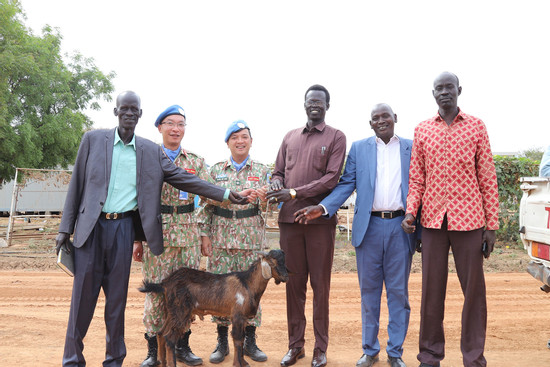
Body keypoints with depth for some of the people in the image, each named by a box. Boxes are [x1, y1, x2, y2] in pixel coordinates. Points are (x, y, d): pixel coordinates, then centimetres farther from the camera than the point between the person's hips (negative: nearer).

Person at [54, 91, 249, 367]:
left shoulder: (151, 151, 7)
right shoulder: (93, 139, 4)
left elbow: (183, 178, 5)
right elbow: (76, 185, 4)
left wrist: (225, 194, 0)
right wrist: (65, 228, 1)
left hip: (124, 227, 1)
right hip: (91, 226, -1)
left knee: (117, 297, 8)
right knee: (83, 295, 3)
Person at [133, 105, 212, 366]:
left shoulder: (196, 161, 10)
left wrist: (205, 234, 3)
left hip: (189, 234, 2)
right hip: (156, 232, -2)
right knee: (156, 289, 1)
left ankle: (182, 345, 21)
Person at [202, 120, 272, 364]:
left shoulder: (262, 171, 7)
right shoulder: (216, 170, 9)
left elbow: (267, 208, 1)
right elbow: (207, 205, 8)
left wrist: (263, 199, -21)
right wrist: (205, 236, 1)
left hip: (251, 238, 0)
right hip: (221, 237, 1)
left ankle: (249, 340, 17)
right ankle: (222, 341, 17)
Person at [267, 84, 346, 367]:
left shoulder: (335, 137, 4)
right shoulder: (290, 137, 17)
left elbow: (332, 177, -7)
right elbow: (278, 171, 17)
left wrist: (295, 193, -15)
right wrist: (276, 184, -7)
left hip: (319, 219, -3)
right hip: (289, 218, 4)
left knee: (320, 283, 4)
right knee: (294, 282, 8)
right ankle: (295, 344, 20)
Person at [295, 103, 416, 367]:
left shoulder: (411, 148, 9)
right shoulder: (359, 148, 9)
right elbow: (346, 184, 3)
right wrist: (322, 207, -12)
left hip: (400, 227, 0)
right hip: (369, 226, 1)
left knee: (398, 292, 6)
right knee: (369, 291, 8)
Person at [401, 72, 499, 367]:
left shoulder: (476, 127, 5)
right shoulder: (422, 130, 9)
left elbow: (487, 178, 3)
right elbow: (416, 178, 7)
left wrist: (491, 225, -1)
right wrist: (410, 211, -9)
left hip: (469, 220, -1)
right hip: (433, 221, 1)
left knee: (474, 290, 5)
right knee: (431, 290, 7)